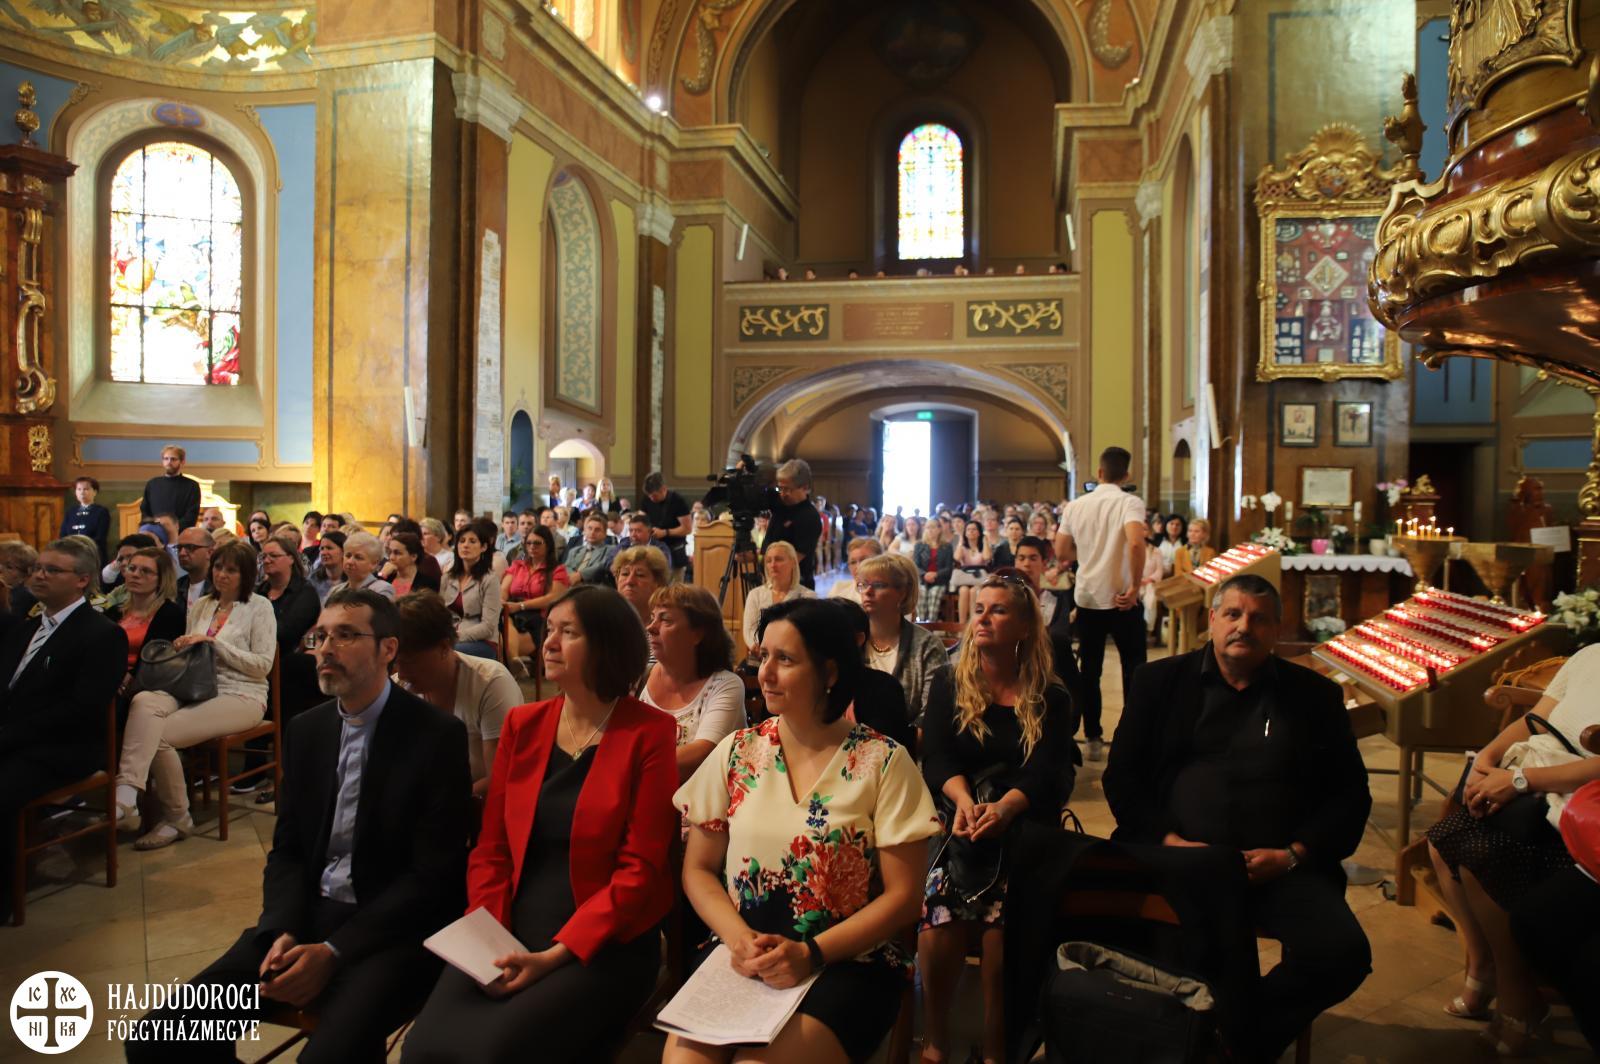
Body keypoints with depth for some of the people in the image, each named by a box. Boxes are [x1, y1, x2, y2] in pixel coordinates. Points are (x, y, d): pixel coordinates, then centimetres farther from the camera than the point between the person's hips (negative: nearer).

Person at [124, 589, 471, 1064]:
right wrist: (283, 933, -8)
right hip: (305, 917, 6)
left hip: (391, 928, -6)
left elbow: (434, 874, -13)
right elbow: (287, 850, 11)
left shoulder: (438, 735, -11)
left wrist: (333, 951, -17)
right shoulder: (306, 729, 9)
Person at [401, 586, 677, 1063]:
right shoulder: (522, 724, 8)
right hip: (510, 937, 4)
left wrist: (555, 955, -16)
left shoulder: (648, 732, -7)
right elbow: (491, 848, 8)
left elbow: (640, 868, -10)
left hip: (601, 946, -4)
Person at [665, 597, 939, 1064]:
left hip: (847, 964, -2)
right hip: (739, 958, 3)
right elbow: (698, 871, 9)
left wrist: (811, 953, -17)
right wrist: (739, 938, -10)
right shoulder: (736, 752, 4)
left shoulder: (883, 761, -6)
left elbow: (902, 896, -4)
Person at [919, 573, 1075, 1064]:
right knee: (936, 942, -22)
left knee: (1002, 947, -23)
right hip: (955, 829, 1)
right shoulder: (952, 687, 12)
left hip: (1023, 835, -1)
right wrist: (962, 798, -21)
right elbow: (936, 756, 0)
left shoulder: (1050, 700, 9)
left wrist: (1002, 808, -24)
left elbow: (1045, 772, -4)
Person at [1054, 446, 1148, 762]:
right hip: (1121, 599, -3)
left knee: (1090, 670, 9)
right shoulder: (1129, 502, -8)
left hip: (1087, 597, 3)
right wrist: (1134, 587, -17)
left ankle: (1093, 739, 12)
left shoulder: (1075, 506, 4)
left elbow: (1062, 554, 6)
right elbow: (1135, 543, -25)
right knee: (1134, 668, 9)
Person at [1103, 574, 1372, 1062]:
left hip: (1277, 869, 1)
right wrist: (1169, 840, -8)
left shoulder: (1314, 695, 14)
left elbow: (1349, 793, 10)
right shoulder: (1160, 681, 12)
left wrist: (1293, 854, -5)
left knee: (1343, 952, -25)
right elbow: (1122, 776, 8)